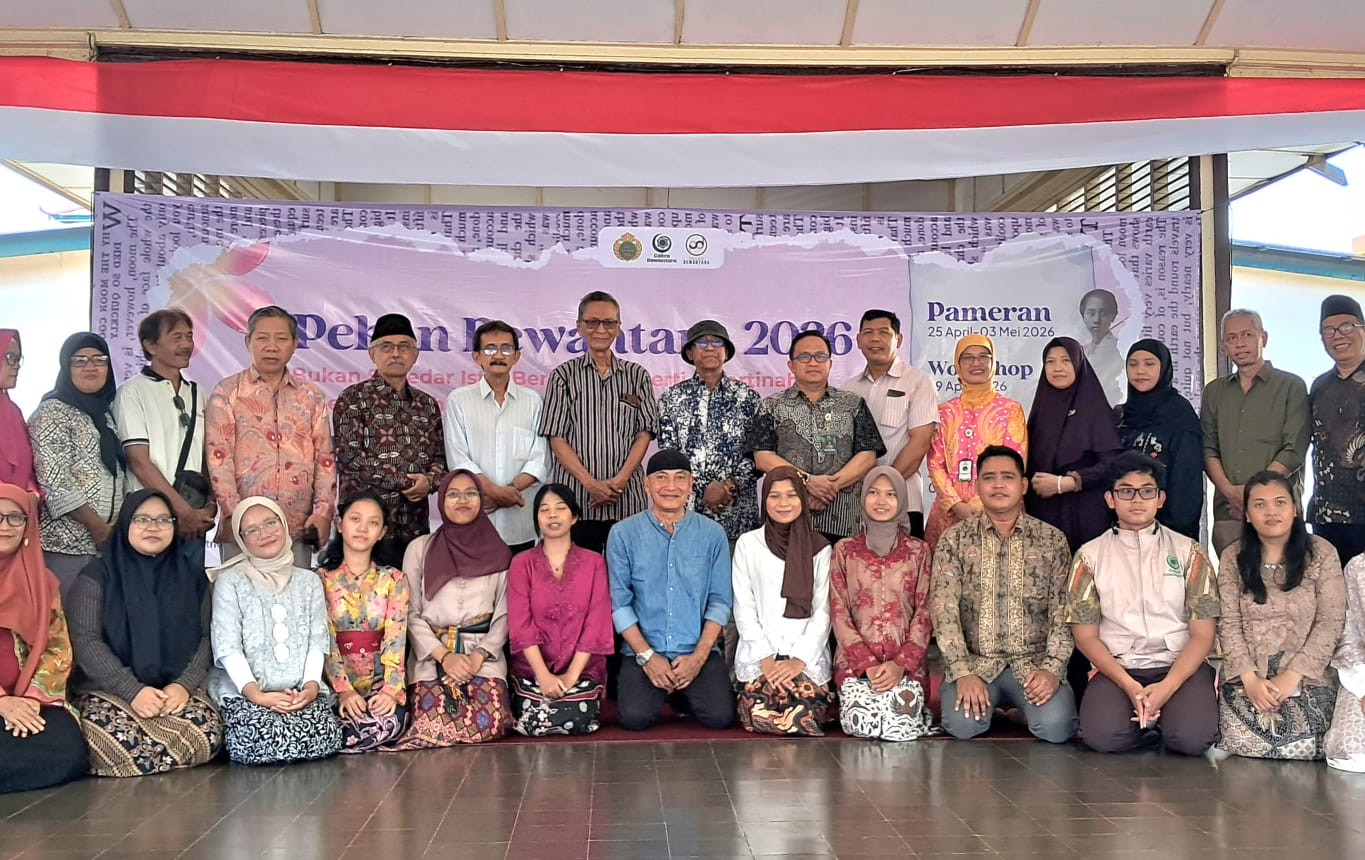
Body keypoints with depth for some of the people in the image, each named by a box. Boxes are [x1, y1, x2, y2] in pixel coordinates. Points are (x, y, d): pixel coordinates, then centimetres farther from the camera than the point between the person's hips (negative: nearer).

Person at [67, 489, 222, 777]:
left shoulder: (192, 576, 12)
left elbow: (205, 637, 6)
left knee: (206, 735, -29)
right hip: (107, 690, -3)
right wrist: (132, 690, -18)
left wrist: (185, 684, -13)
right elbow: (86, 641, -6)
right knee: (119, 741, -36)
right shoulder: (97, 576, 3)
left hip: (176, 689, 3)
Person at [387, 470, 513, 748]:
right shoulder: (420, 549, 8)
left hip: (483, 655, 1)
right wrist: (444, 655, -11)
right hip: (430, 655, -1)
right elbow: (411, 614, 2)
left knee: (491, 723, -26)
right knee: (435, 723, -27)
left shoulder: (498, 552, 10)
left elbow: (504, 614, 6)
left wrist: (479, 655, -10)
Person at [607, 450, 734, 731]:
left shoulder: (713, 534, 3)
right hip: (643, 651, -1)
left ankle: (686, 694, 13)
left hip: (699, 651, 1)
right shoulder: (623, 534, -1)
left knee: (720, 716, -20)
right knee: (635, 718, -24)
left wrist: (699, 656, -10)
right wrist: (646, 655, -10)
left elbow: (719, 601, 1)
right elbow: (619, 602, -2)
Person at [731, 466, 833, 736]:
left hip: (807, 658, 0)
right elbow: (744, 608, 3)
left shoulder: (820, 548, 7)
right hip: (757, 656, 0)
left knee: (800, 714, -23)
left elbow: (823, 611, 3)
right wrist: (765, 658, -8)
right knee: (759, 717, -23)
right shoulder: (748, 544, 6)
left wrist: (800, 659, -9)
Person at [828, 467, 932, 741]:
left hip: (907, 661, 0)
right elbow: (839, 613, 1)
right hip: (856, 661, 0)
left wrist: (900, 664, -11)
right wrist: (868, 664, -11)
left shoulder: (918, 550, 8)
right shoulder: (844, 550, 7)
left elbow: (925, 613, 3)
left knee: (900, 723, -25)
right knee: (861, 721, -26)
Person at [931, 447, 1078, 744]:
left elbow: (1063, 611, 1)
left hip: (1035, 662, 0)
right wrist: (963, 672, -16)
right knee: (962, 723, -27)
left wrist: (1052, 668, -13)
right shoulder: (954, 540, 3)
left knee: (1056, 726, -27)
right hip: (974, 662, 0)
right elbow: (944, 609, -5)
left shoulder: (1052, 540, 6)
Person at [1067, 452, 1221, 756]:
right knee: (1102, 736, -29)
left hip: (1180, 665, 0)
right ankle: (1150, 716, 4)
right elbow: (1085, 635, 2)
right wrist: (1130, 687, -14)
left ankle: (1160, 715, 5)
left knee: (1193, 737, -29)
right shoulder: (1091, 555, 6)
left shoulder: (1188, 552, 7)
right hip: (1117, 667, 0)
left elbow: (1203, 633, 1)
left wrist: (1167, 687, -15)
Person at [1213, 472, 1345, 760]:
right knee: (1245, 744, -24)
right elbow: (1228, 624, 1)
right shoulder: (1232, 558, 6)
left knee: (1299, 747, -24)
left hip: (1307, 678, -1)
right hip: (1247, 679, 1)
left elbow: (1331, 622, -4)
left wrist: (1292, 676, -14)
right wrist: (1249, 678, -13)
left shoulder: (1321, 553, 2)